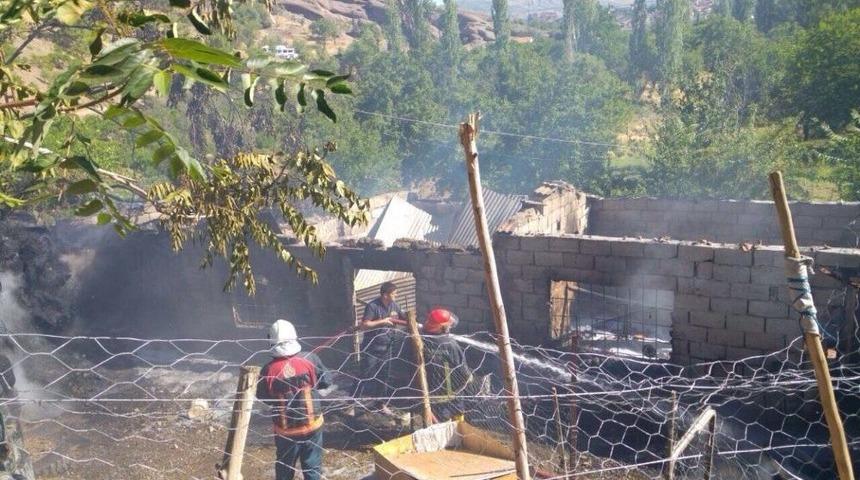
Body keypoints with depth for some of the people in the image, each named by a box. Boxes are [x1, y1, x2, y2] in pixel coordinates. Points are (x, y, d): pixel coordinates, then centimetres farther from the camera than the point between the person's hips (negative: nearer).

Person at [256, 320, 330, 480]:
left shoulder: (268, 370, -17)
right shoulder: (310, 359, -17)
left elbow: (263, 398, -2)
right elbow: (326, 382, -4)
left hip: (285, 428, 0)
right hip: (312, 424, 0)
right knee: (312, 466, 16)